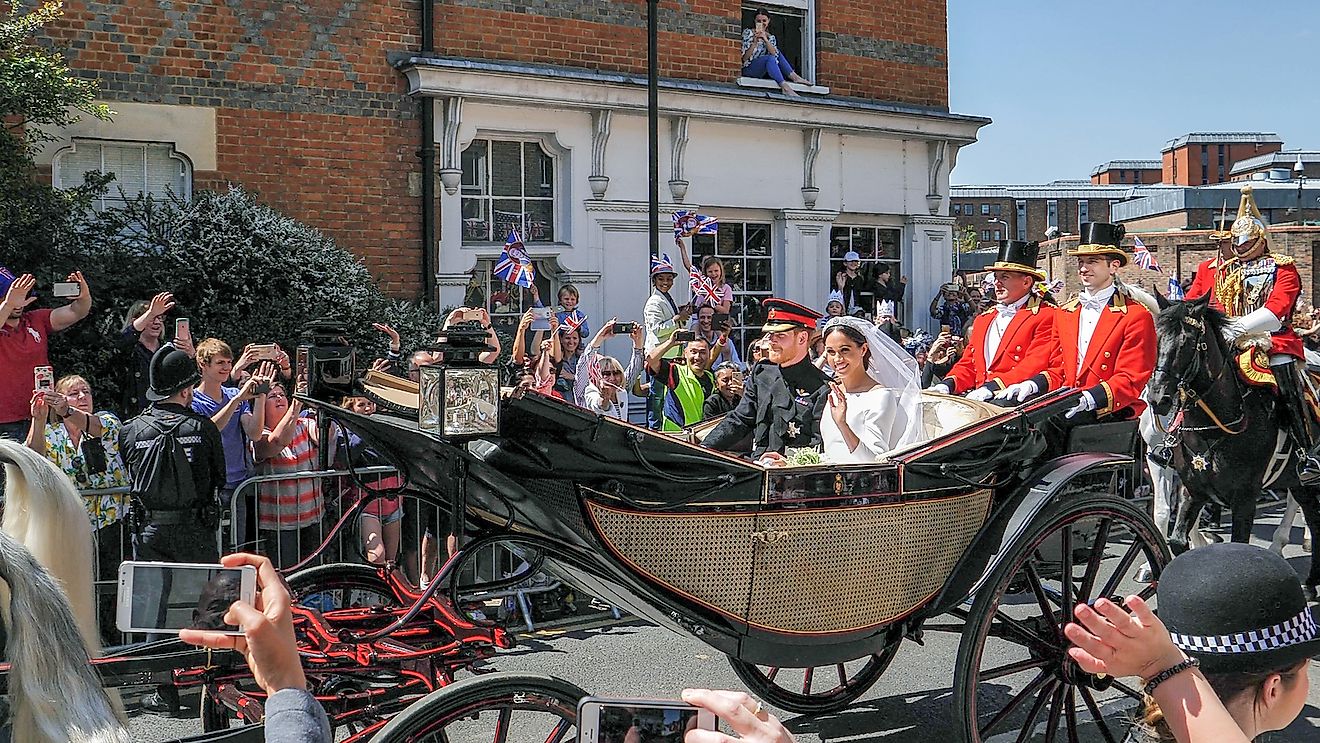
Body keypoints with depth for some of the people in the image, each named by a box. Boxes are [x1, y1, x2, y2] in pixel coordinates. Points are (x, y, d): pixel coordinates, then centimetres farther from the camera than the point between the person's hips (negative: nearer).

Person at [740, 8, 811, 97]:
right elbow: (744, 57, -10)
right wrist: (755, 42, -20)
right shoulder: (748, 32, 0)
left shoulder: (771, 37, 15)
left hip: (763, 71, 6)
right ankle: (785, 86, -41)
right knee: (770, 58, -29)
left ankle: (793, 76, -12)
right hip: (748, 69, -6)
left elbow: (774, 53, -6)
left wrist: (765, 39, -17)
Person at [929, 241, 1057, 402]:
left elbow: (1034, 366, -12)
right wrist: (948, 385, 0)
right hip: (980, 401, 7)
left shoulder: (1046, 316, 0)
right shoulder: (983, 319, 23)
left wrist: (991, 388, -21)